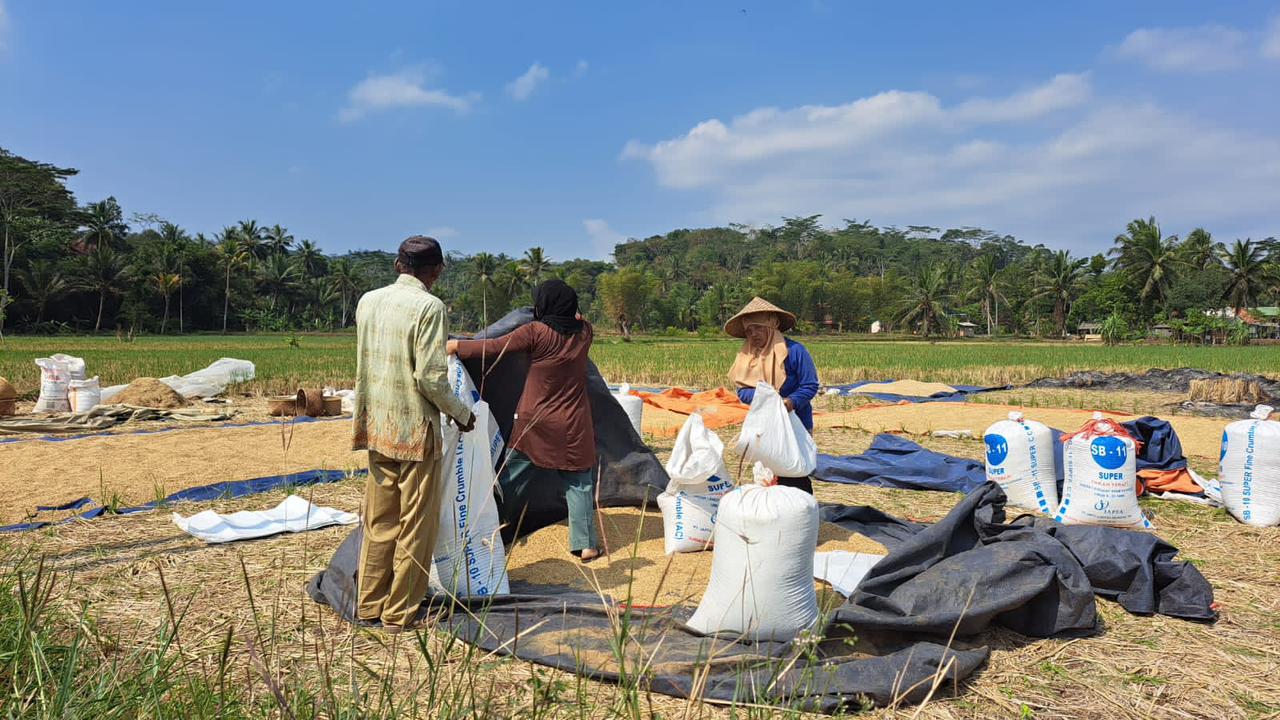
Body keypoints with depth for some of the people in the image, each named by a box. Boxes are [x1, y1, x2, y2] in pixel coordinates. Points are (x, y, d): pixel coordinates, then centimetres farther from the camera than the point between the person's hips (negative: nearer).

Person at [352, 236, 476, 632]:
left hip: (377, 427, 7)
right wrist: (462, 414, -4)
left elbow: (365, 365, 11)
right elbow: (431, 378, -19)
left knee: (379, 520, 17)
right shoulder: (429, 307, -15)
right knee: (416, 525, 7)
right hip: (416, 430, -7)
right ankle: (400, 612, 16)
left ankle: (368, 604, 28)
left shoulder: (368, 301, 6)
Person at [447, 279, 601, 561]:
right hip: (573, 426, 2)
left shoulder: (536, 332, -14)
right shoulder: (584, 332, -4)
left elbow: (493, 348, -12)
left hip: (534, 423, -1)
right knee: (579, 483, 7)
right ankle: (585, 545, 7)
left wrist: (457, 346, -2)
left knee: (512, 478, 14)